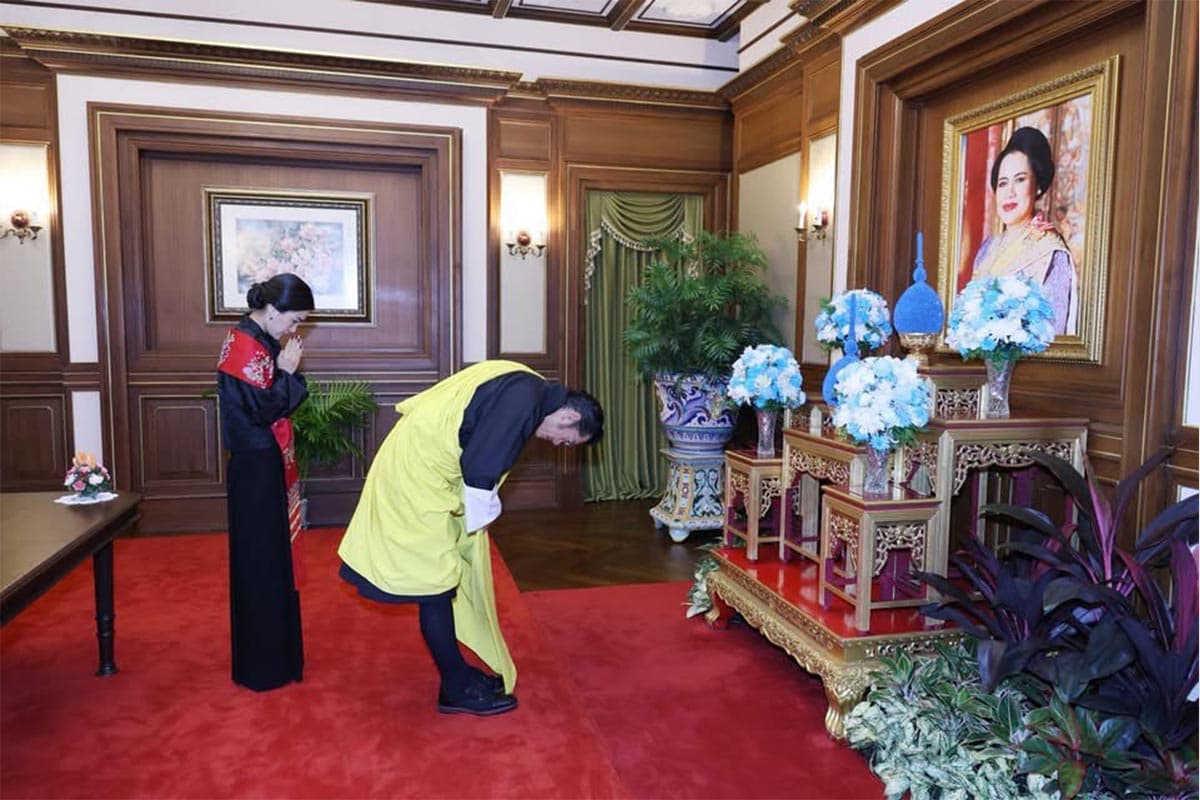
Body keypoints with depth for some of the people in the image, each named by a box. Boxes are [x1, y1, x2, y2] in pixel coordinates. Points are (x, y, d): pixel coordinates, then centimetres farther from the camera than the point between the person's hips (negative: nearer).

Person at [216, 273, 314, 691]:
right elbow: (263, 410, -23)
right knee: (262, 563, 0)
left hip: (267, 466, 10)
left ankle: (274, 653, 31)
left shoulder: (258, 341, 10)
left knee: (273, 558, 17)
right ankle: (263, 667, 13)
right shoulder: (245, 347, -19)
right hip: (256, 469, -10)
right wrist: (288, 372, -14)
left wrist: (286, 371, 1)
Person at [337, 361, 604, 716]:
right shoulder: (525, 403, -22)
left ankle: (458, 673, 28)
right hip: (417, 472, -10)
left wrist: (478, 513, 13)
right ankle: (457, 689, 12)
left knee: (456, 577, 16)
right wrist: (480, 518, -7)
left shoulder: (529, 388, 9)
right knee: (437, 585, -1)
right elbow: (479, 467, -24)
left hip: (419, 463, 10)